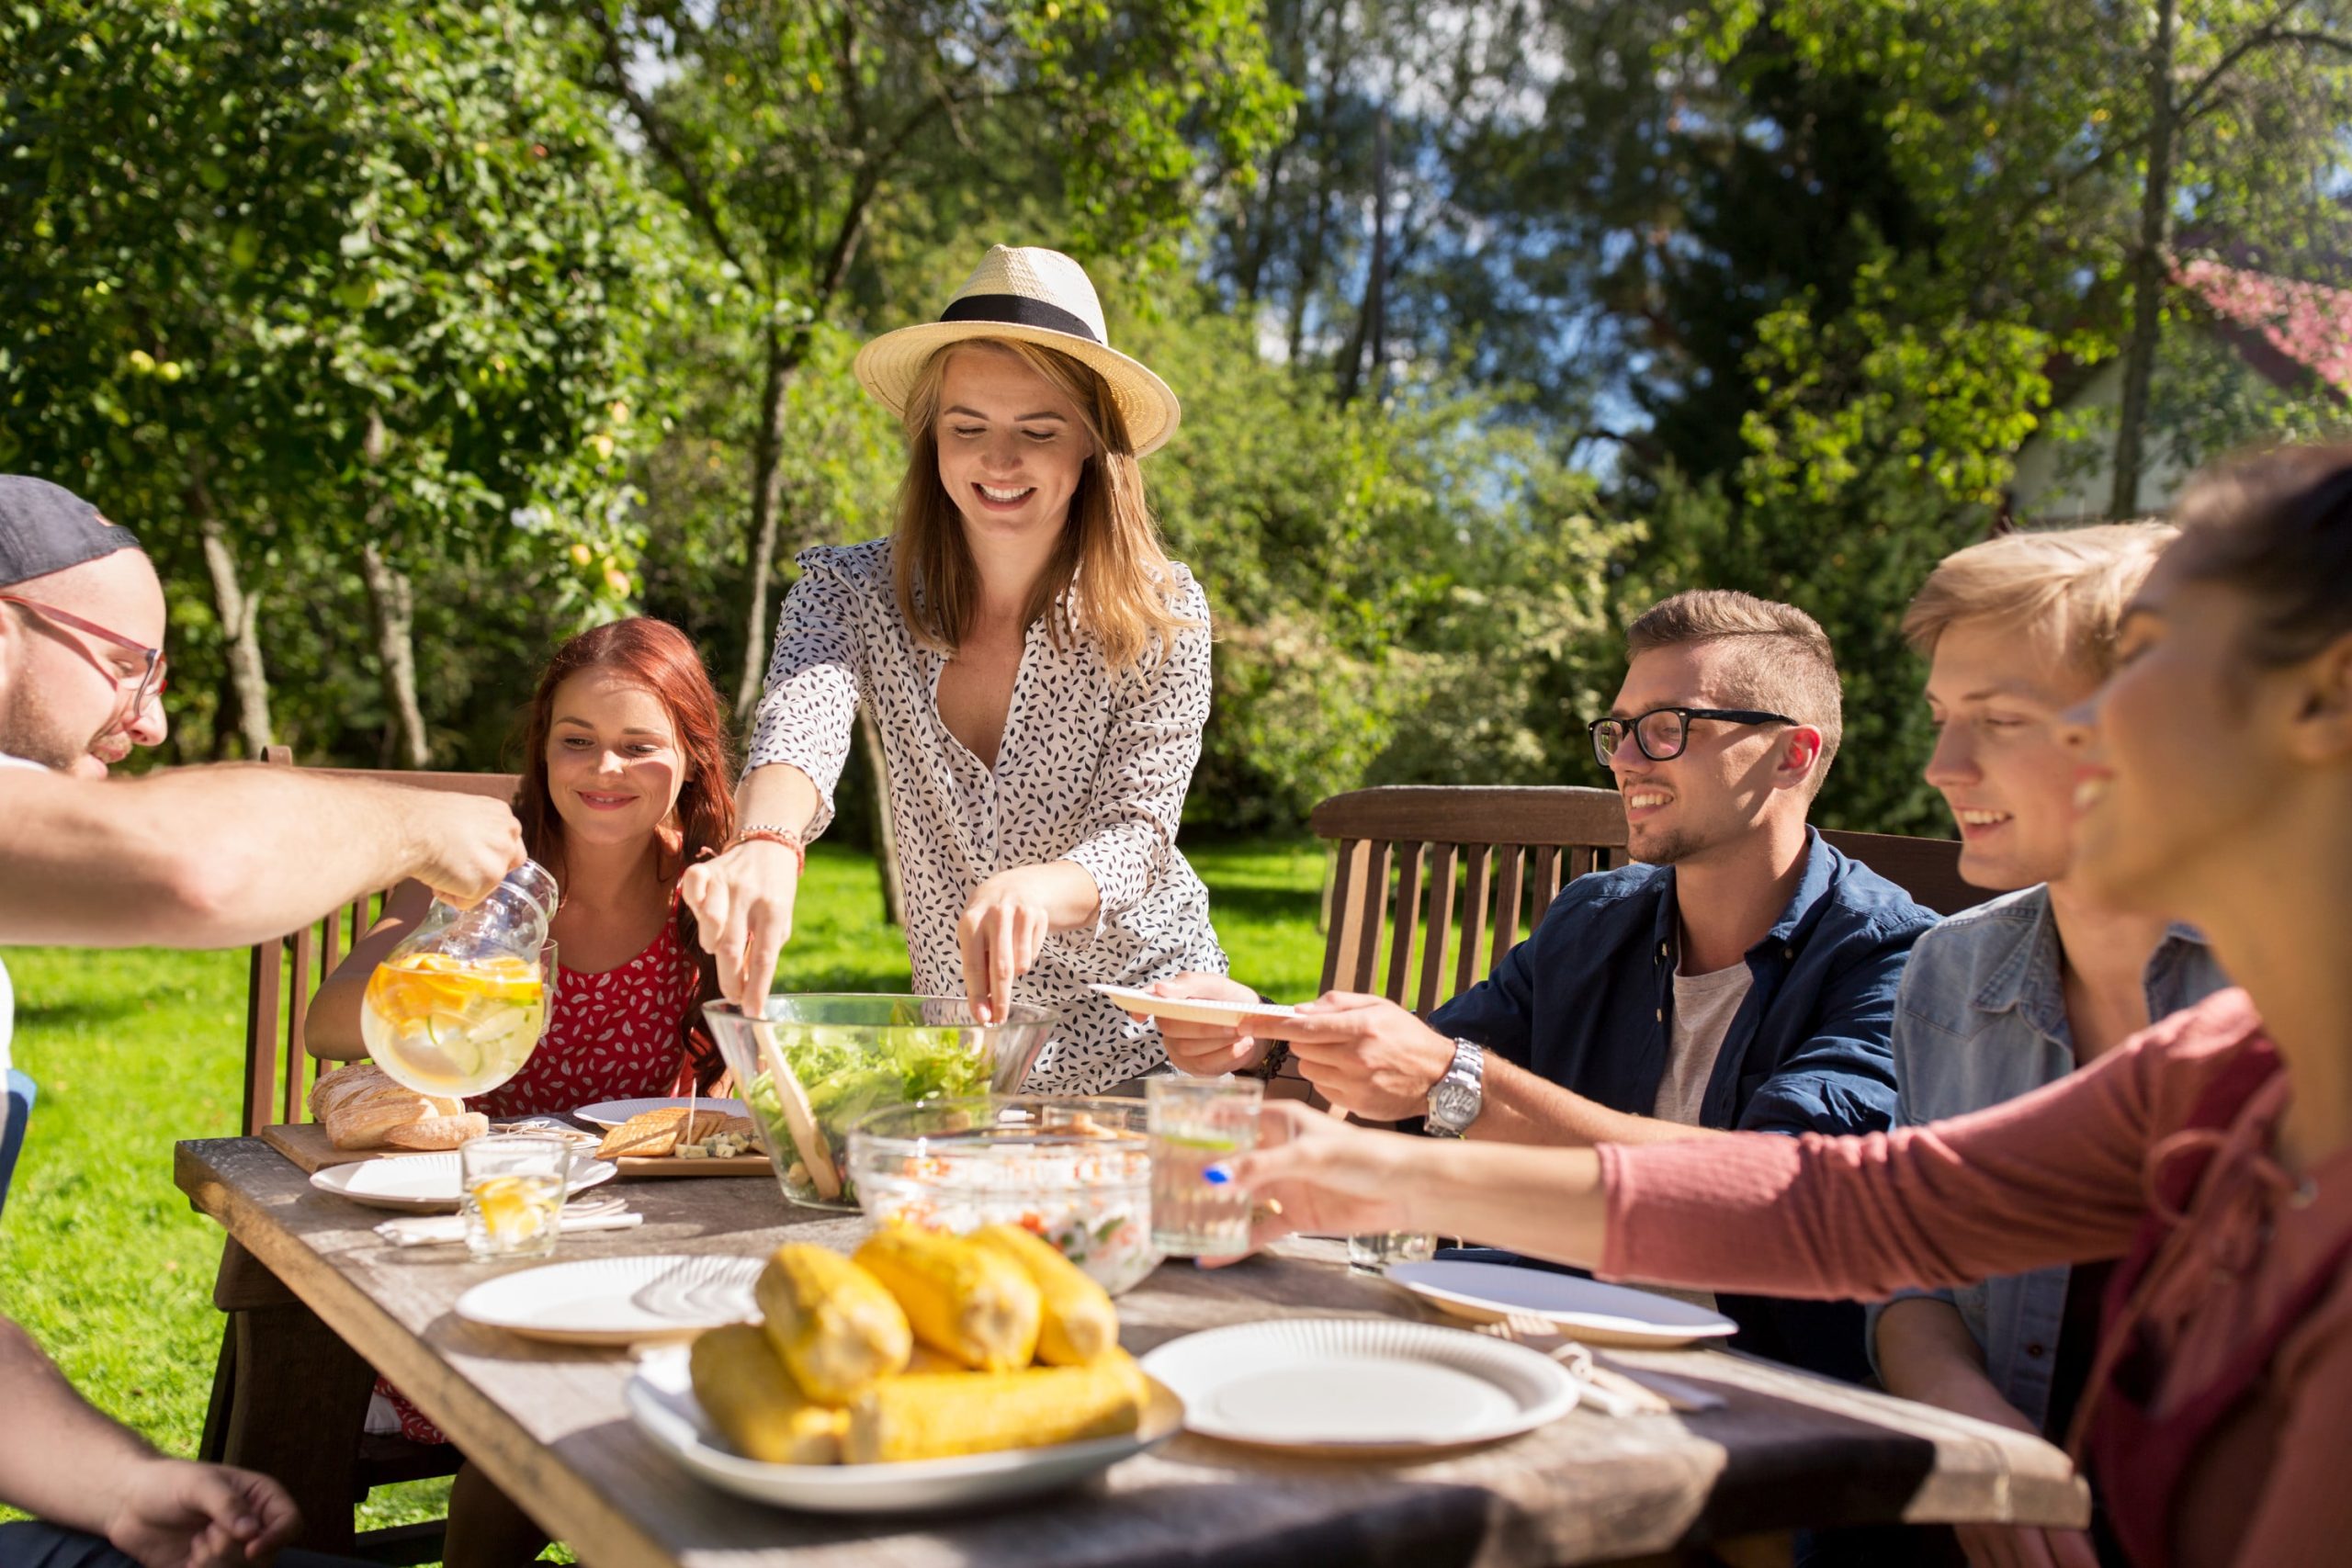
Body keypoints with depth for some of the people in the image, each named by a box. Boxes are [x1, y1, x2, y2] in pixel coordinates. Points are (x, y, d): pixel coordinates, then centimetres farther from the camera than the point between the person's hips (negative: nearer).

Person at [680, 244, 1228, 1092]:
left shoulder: (1160, 613, -11)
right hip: (961, 1044, 2)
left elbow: (1137, 832, -17)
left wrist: (1033, 888, -40)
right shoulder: (853, 593, -8)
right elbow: (800, 720, -27)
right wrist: (765, 844, -50)